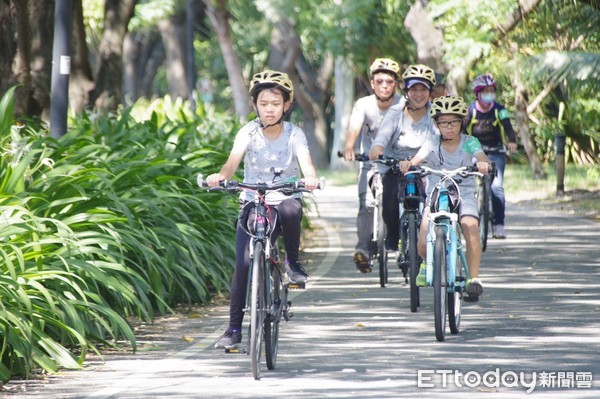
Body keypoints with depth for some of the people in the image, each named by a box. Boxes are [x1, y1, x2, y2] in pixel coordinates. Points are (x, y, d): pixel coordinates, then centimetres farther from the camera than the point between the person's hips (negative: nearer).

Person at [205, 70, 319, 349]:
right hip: (252, 202, 0)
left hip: (284, 198, 0)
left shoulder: (294, 134, -5)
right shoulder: (249, 132, -6)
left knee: (290, 211, -38)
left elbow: (305, 161, -21)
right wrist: (220, 176, -45)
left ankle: (293, 261, -11)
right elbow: (234, 159, -22)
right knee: (243, 265, -13)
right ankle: (234, 329, -4)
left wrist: (310, 178, -45)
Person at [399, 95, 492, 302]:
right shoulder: (432, 144, -1)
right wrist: (408, 164, -42)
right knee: (424, 243, -17)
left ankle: (474, 277, -21)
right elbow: (417, 159, -18)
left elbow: (483, 159, -20)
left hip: (465, 194, -1)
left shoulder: (469, 143, -2)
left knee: (470, 226, -32)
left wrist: (484, 164, -45)